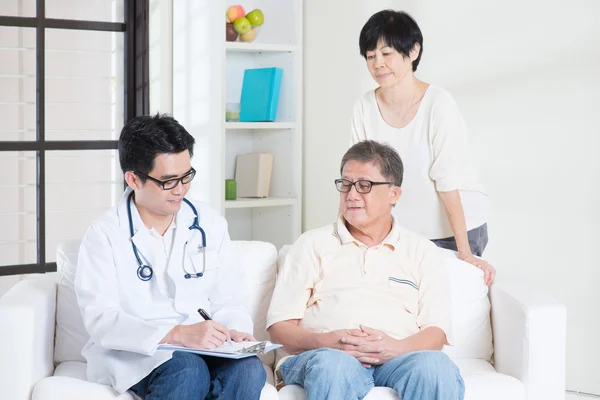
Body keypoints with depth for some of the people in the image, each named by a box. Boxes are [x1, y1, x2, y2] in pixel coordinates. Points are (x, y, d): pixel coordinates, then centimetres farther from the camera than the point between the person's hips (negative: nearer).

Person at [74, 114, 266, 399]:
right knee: (189, 370, -35)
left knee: (248, 369, -29)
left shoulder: (209, 224, 10)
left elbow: (226, 300, 12)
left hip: (200, 350, 4)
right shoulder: (105, 235, -3)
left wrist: (234, 332, -13)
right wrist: (177, 334, -29)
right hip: (134, 355, -4)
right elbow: (101, 320, -15)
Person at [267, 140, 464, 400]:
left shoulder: (422, 251, 19)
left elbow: (436, 332, 8)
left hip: (396, 359, 1)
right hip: (324, 355, -1)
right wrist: (325, 342, -13)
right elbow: (279, 325, 9)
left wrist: (397, 347, -15)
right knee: (333, 365, -38)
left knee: (436, 367, -34)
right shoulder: (313, 244, 17)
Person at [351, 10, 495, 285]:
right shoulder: (365, 107, -5)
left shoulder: (439, 105, -17)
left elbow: (448, 182, -21)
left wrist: (465, 254, -23)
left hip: (457, 228, -3)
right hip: (403, 231, 4)